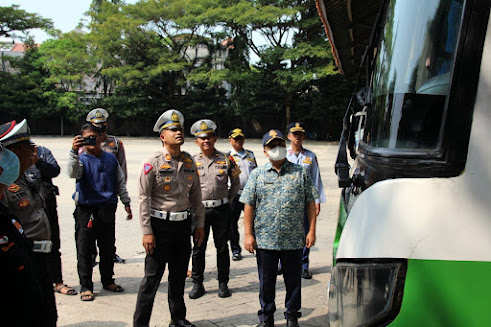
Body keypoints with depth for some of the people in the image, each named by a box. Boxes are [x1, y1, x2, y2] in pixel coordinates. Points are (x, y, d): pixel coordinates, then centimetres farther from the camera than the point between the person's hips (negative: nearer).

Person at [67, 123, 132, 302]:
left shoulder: (111, 159, 10)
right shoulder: (81, 159, -2)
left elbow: (120, 183, 18)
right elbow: (72, 173, -25)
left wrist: (126, 203, 17)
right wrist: (74, 152, -37)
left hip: (107, 210, 4)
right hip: (86, 210, -4)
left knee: (108, 248, 13)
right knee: (84, 250, 0)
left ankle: (108, 280, 29)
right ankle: (85, 286, 10)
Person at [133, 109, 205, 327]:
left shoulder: (188, 161, 8)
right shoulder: (152, 163, -10)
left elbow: (196, 195, 14)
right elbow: (143, 198, -11)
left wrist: (199, 224, 12)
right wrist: (146, 232, -14)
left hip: (183, 225, 6)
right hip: (160, 225, -5)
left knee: (179, 275, 16)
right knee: (153, 276, -1)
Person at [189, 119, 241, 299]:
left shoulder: (226, 160, 2)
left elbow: (236, 183, 14)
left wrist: (227, 199, 9)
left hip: (221, 210, 0)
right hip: (199, 209, 0)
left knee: (222, 247, 8)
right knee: (198, 248, 5)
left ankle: (223, 283, 18)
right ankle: (197, 284, 16)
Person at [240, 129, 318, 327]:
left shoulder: (300, 173, 5)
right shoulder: (257, 175, 5)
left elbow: (310, 203, 6)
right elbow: (249, 206, 3)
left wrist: (312, 231, 0)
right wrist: (248, 234, -3)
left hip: (294, 241, 0)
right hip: (265, 240, 0)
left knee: (293, 280, 10)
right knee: (266, 281, 10)